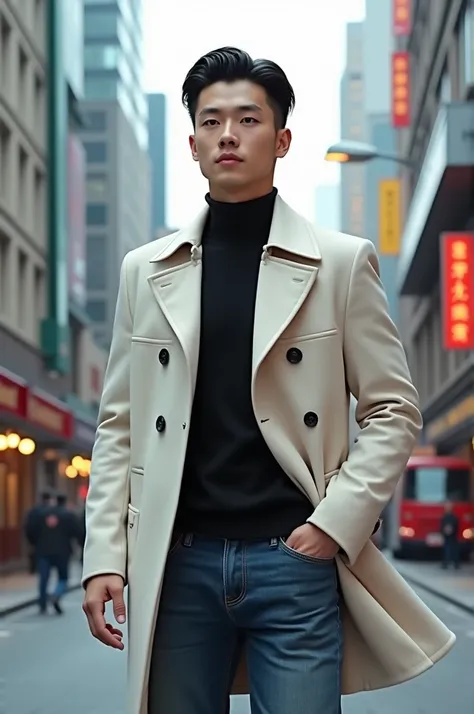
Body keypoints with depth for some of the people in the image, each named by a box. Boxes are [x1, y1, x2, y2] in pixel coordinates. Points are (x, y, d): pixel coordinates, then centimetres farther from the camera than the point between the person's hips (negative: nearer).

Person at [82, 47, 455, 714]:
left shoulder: (341, 261, 4)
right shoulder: (146, 270, 11)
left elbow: (393, 410, 4)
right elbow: (119, 424, 12)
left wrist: (338, 521, -8)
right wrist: (104, 555, 3)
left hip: (294, 559, -2)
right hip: (178, 564, 2)